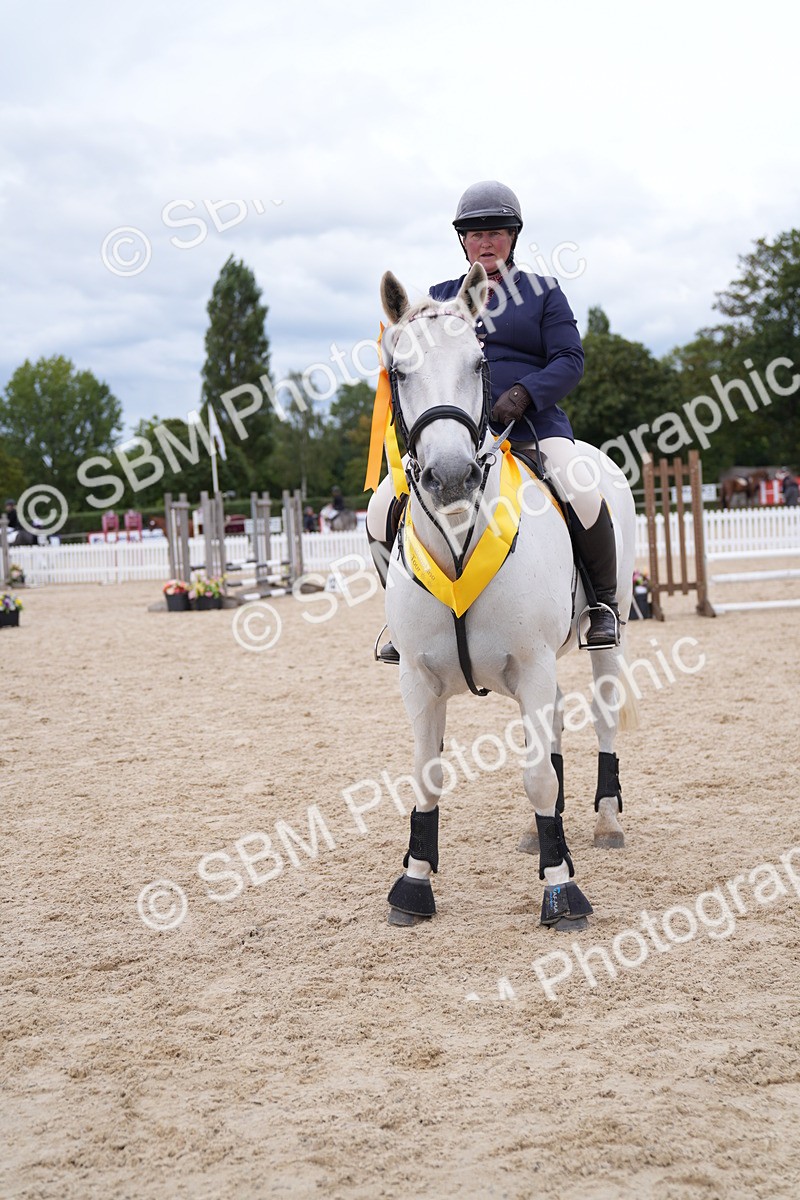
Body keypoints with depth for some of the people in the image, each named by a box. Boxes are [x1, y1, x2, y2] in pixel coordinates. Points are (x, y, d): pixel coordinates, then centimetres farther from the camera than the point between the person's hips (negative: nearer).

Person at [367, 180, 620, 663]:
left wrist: (522, 393, -18)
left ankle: (604, 601, -6)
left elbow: (570, 360, -1)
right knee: (382, 512, -15)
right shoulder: (441, 297, 18)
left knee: (584, 493, -31)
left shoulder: (543, 292, 11)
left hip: (532, 425, -3)